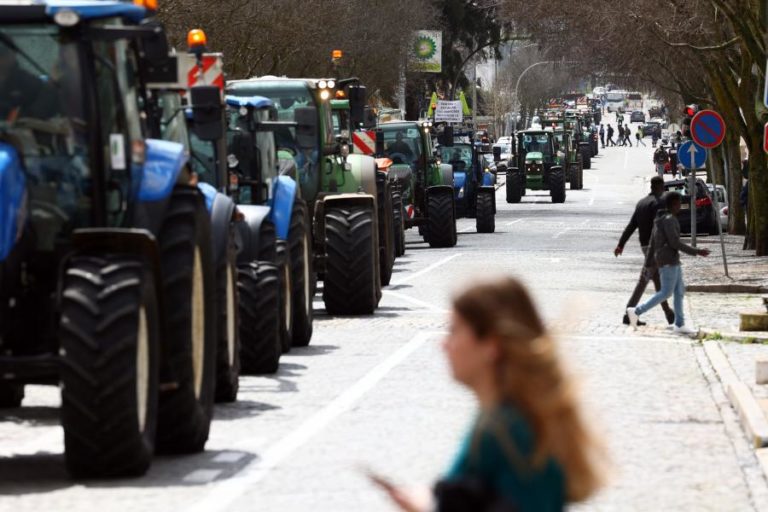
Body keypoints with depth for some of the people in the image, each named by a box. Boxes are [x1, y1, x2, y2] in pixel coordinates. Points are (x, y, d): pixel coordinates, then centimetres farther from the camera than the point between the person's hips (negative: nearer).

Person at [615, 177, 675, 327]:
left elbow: (631, 225, 10)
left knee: (658, 280, 14)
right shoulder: (657, 203, -13)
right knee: (643, 281, -6)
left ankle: (668, 313, 20)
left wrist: (621, 244, 7)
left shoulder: (641, 203, 12)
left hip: (644, 245, 9)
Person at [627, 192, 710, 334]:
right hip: (668, 261, -10)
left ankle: (679, 325, 7)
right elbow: (675, 243, -19)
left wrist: (649, 264, 18)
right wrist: (696, 252, -16)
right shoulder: (669, 220, -15)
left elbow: (652, 243, 16)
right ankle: (636, 311, -5)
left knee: (679, 291, 8)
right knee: (666, 293, -6)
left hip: (673, 261, 10)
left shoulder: (660, 219, 15)